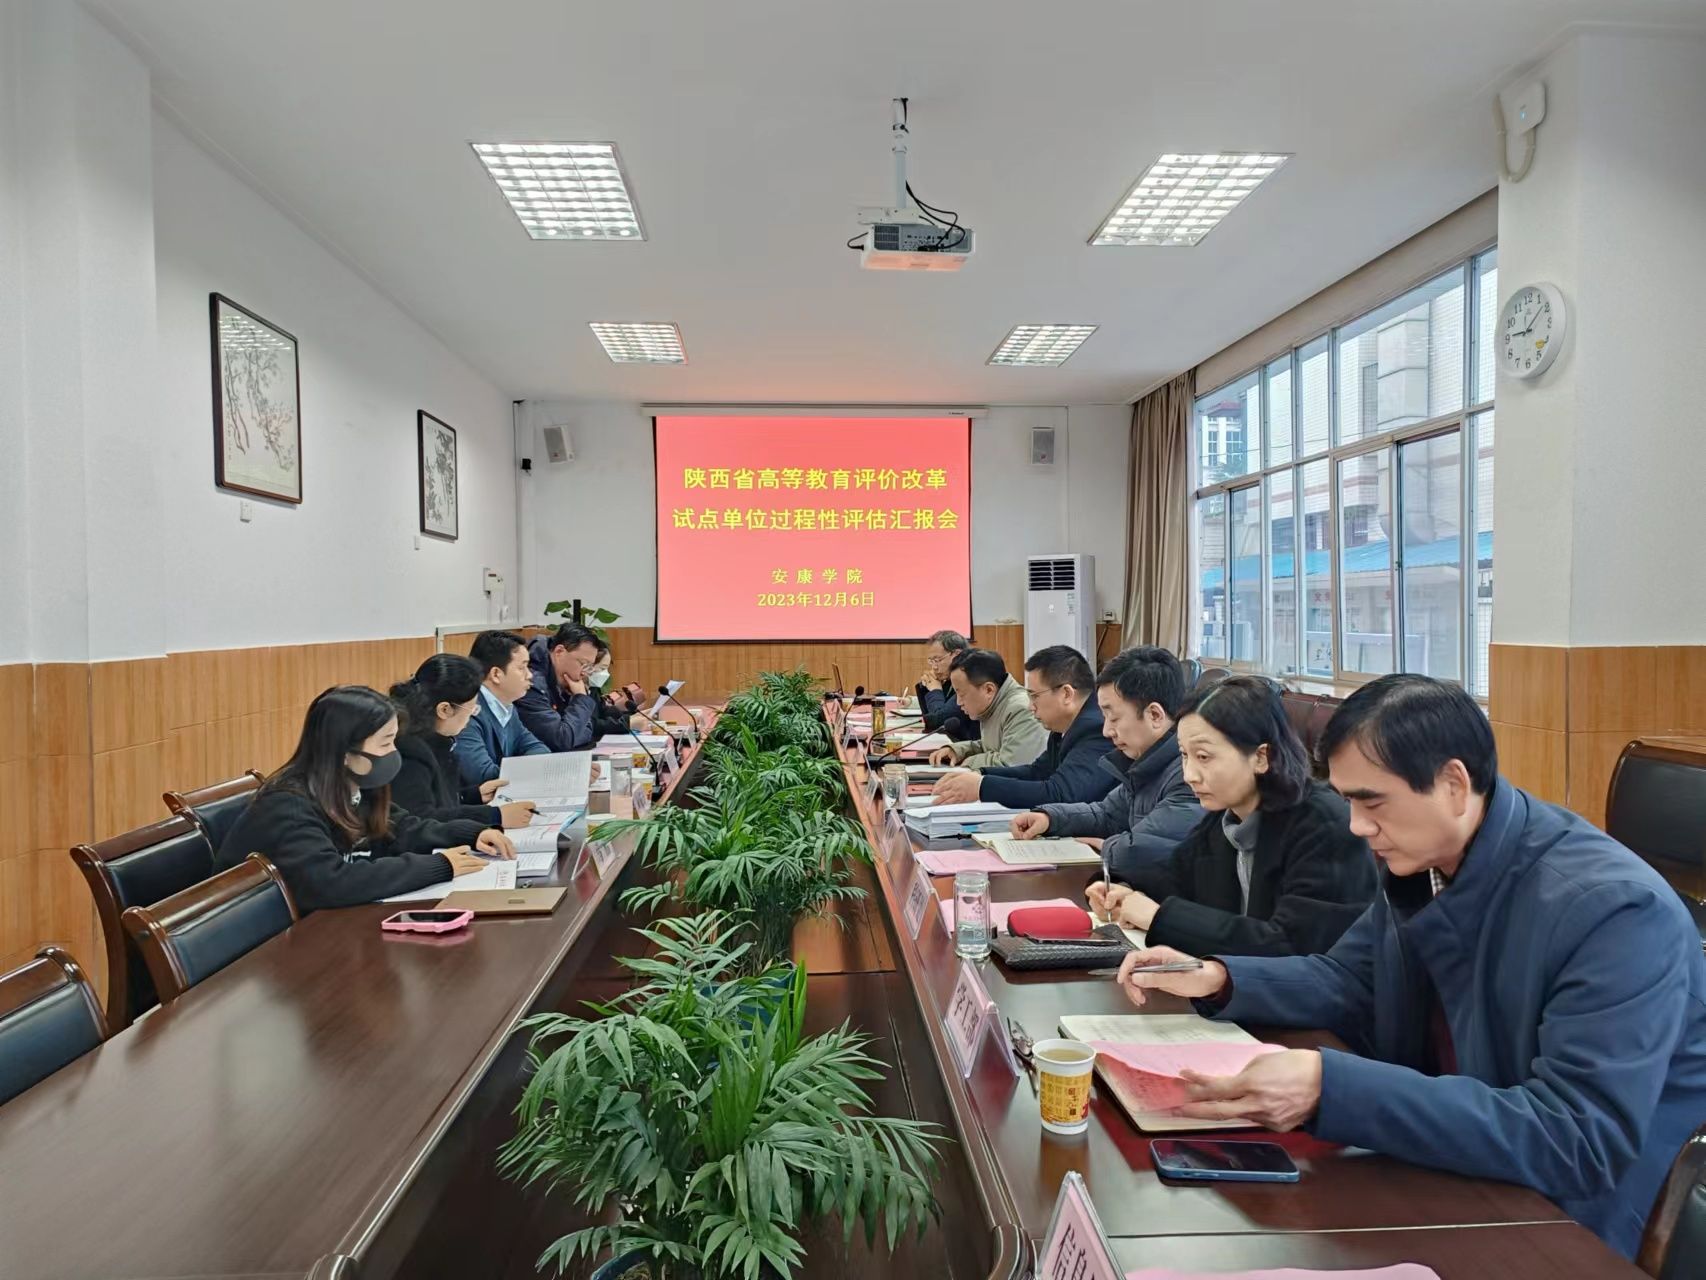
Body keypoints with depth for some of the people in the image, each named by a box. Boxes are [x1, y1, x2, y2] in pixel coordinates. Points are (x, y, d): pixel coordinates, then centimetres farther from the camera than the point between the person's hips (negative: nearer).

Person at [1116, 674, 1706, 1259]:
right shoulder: (1419, 865, -4)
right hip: (1448, 1180, 6)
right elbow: (1348, 983, 11)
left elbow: (1580, 1143, -33)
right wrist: (1219, 979, -6)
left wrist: (1331, 1089, -41)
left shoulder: (1615, 909, -27)